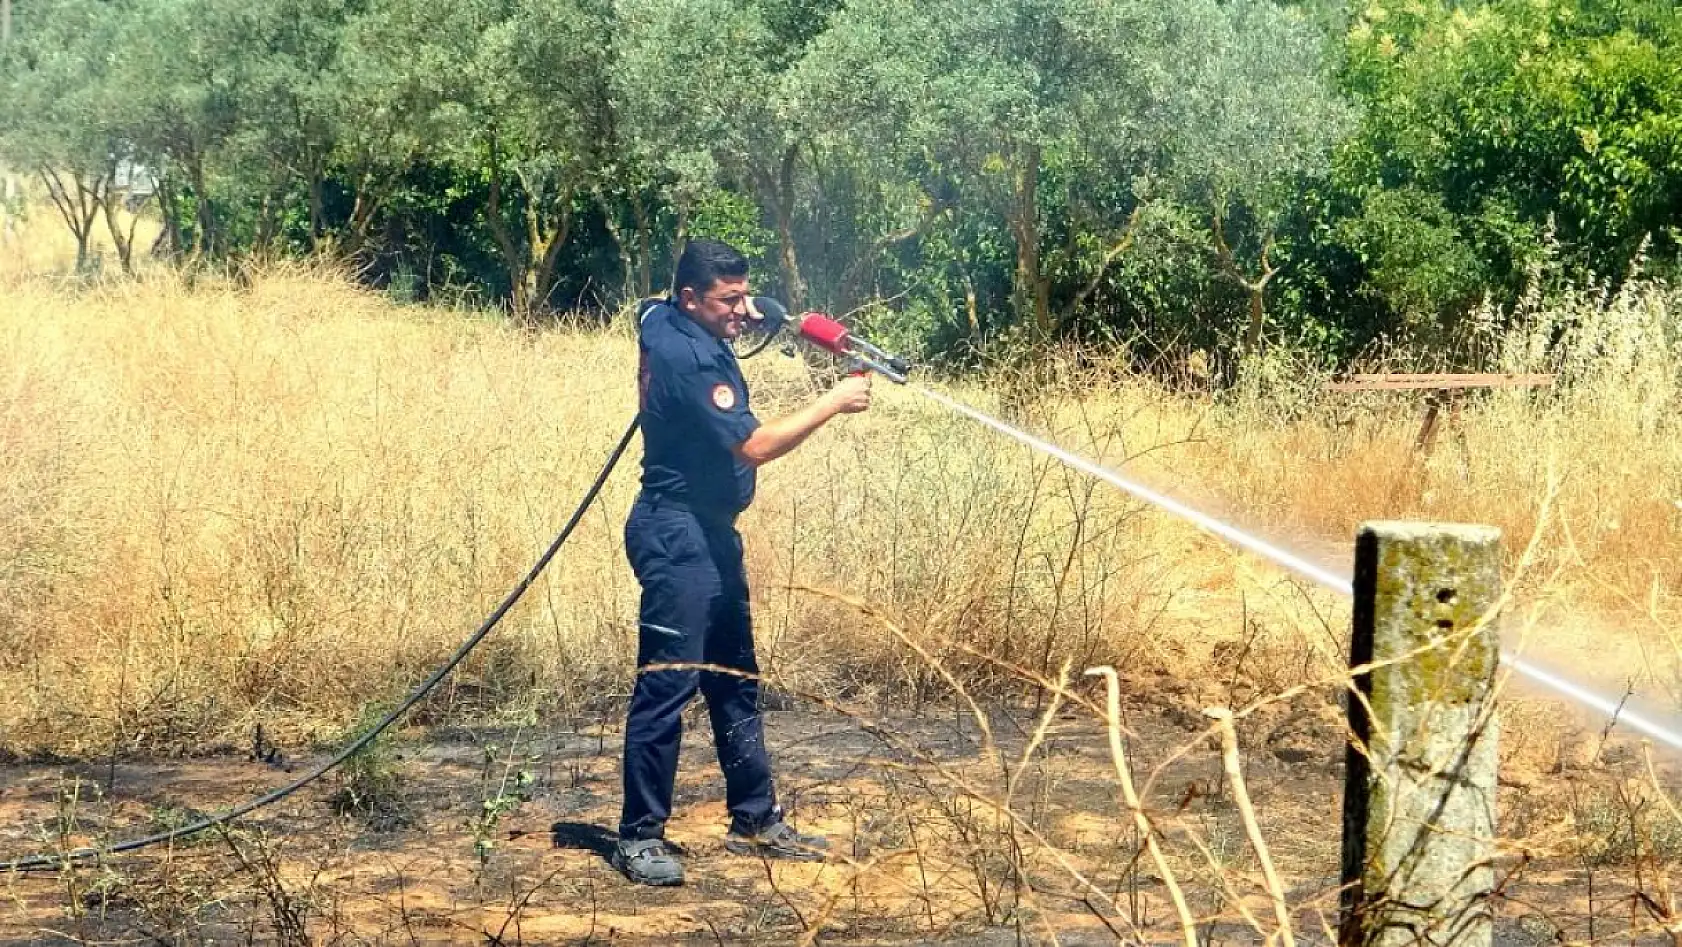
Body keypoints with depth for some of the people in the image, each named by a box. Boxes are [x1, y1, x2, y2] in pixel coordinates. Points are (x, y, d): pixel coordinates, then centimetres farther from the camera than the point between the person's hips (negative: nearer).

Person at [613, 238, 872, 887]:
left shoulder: (663, 320, 7)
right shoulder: (689, 358, -21)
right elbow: (754, 446, -23)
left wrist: (742, 319, 17)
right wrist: (833, 403, -15)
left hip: (709, 532, 11)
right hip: (678, 536, -11)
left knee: (735, 682, 13)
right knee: (667, 685, -8)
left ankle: (755, 821, 20)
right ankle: (639, 836, -4)